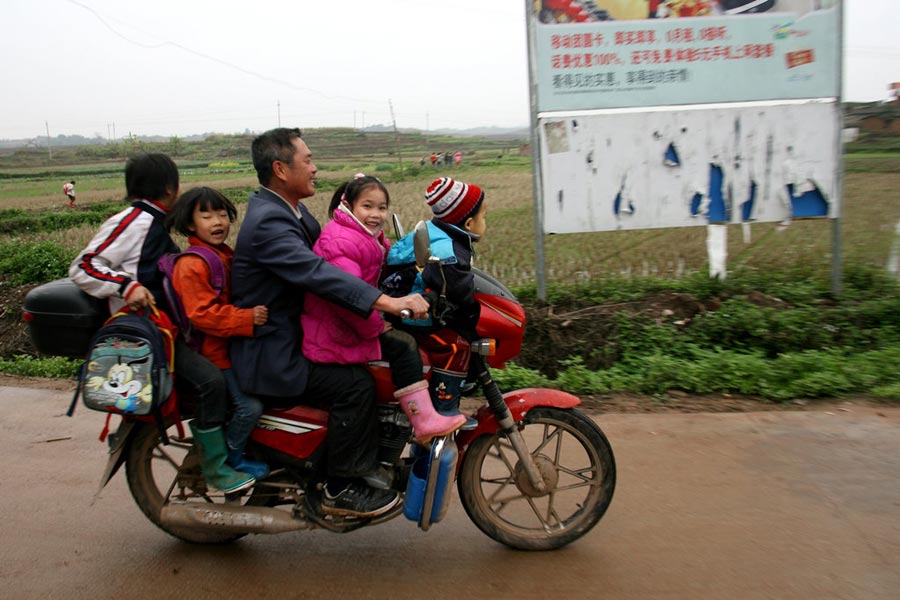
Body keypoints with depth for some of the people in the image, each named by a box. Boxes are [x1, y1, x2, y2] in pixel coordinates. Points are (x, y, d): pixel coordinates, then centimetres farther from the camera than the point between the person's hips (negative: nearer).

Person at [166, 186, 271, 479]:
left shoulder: (225, 254, 14)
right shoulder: (192, 264, -18)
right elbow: (202, 314, -26)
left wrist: (256, 310, 14)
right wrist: (247, 318, -30)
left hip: (233, 344, 10)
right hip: (214, 350, -10)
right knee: (249, 406, -14)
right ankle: (230, 460, 7)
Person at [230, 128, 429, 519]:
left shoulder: (287, 209, 11)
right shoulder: (268, 222, -23)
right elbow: (315, 272, -37)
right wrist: (387, 302, -45)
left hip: (291, 334, 11)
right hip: (270, 354, -10)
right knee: (355, 384, -21)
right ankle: (342, 490, -6)